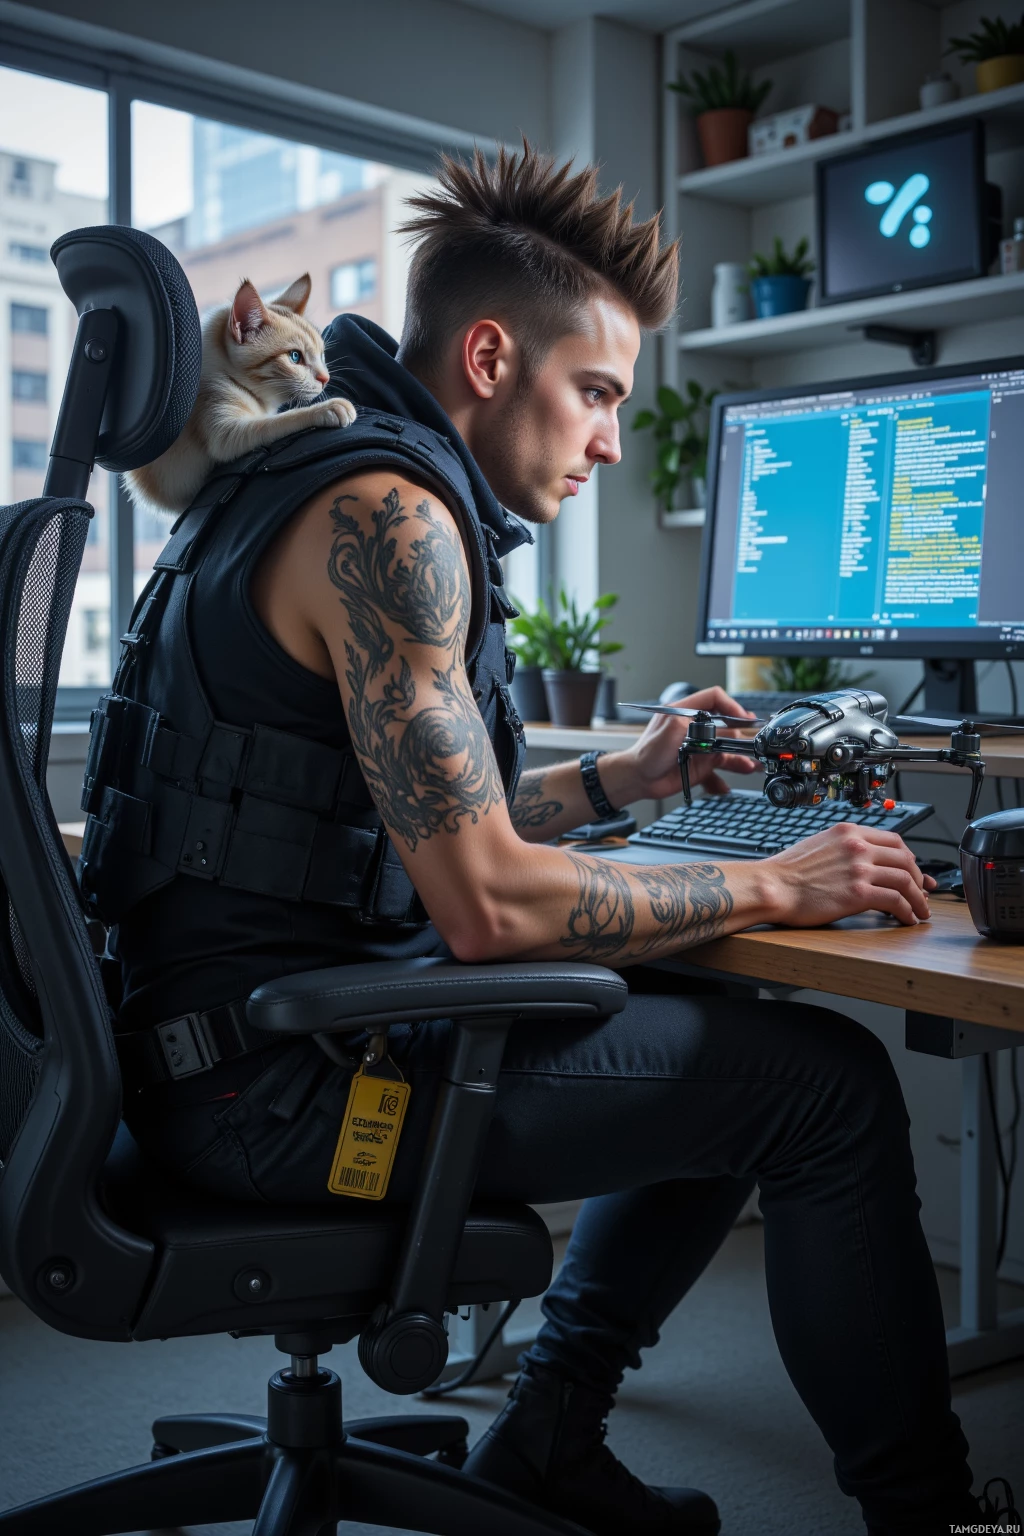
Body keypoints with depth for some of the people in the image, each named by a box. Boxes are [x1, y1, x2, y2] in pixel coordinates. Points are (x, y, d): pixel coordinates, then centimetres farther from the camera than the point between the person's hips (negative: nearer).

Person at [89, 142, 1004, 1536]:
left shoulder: (356, 490, 15)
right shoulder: (390, 516, -18)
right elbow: (488, 903, -23)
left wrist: (619, 780, 14)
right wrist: (770, 887, -12)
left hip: (258, 1020, 10)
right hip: (273, 1076, -10)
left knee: (731, 1039, 19)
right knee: (827, 1079, -9)